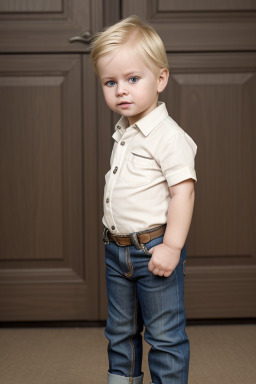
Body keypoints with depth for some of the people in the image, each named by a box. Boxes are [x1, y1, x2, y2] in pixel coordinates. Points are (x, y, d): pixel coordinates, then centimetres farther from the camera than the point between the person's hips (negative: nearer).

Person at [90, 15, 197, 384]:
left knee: (164, 334, 5)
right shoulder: (123, 132, 9)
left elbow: (183, 190, -21)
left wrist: (172, 246, -24)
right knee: (120, 329, 22)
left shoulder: (167, 135, -18)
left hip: (153, 249, -8)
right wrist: (113, 237, 16)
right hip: (117, 248, 9)